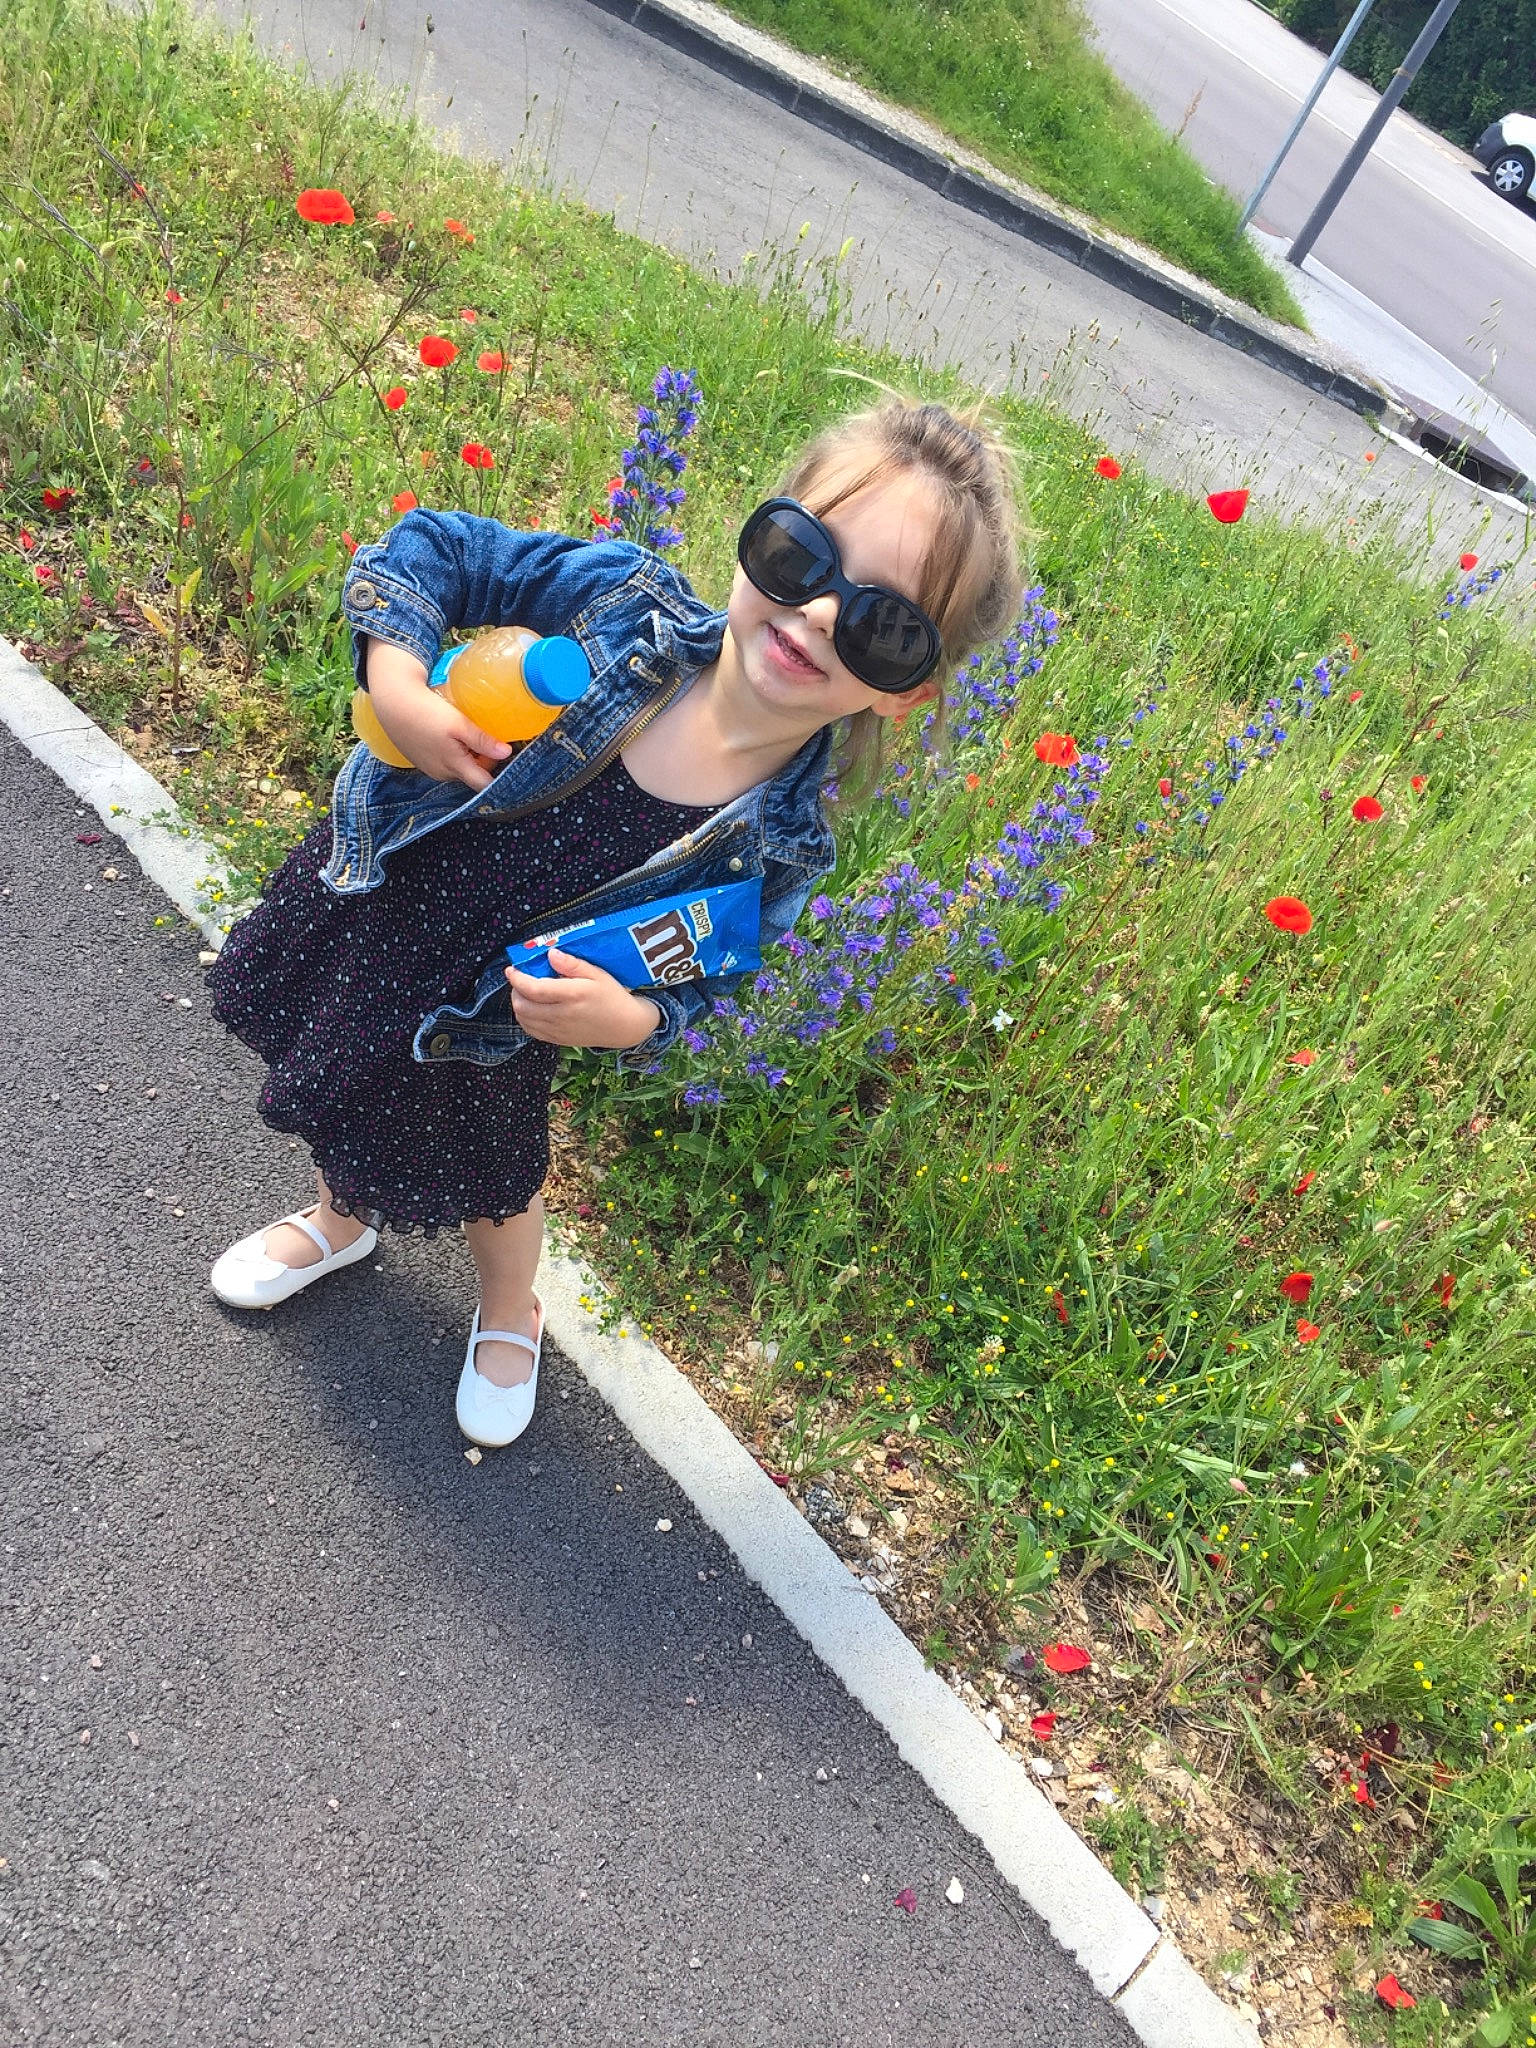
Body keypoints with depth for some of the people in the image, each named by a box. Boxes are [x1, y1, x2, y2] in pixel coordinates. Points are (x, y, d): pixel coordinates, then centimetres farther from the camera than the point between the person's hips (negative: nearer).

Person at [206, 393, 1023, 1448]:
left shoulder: (779, 846, -26)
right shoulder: (633, 599, -26)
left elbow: (693, 980, -11)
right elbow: (429, 545, -15)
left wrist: (629, 1020, -32)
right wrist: (398, 686, -30)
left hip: (481, 1021, -3)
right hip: (372, 888, 3)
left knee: (489, 1188, 18)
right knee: (334, 1091, 28)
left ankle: (511, 1315, 57)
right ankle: (339, 1219, 65)